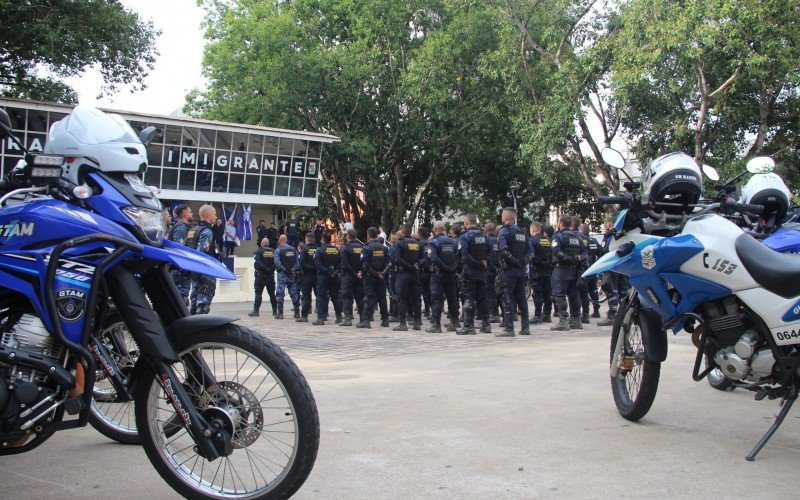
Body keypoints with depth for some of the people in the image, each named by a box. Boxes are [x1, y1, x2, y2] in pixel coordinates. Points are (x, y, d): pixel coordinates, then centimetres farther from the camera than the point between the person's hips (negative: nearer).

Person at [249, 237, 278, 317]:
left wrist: (265, 268, -16)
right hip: (271, 275, 4)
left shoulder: (258, 251, -5)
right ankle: (275, 311, 11)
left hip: (260, 275, -4)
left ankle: (256, 310, -6)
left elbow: (257, 262, -18)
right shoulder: (273, 251, 5)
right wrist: (271, 269, -6)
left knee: (258, 293, -2)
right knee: (272, 293, 10)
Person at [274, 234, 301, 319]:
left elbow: (277, 263, -15)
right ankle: (297, 312, 11)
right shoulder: (293, 249, 9)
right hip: (292, 274, 4)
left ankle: (280, 313, -5)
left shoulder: (278, 250, -5)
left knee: (280, 293, -1)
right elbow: (298, 261, 2)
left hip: (282, 274, -4)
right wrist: (294, 270, -4)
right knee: (294, 293, 9)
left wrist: (284, 269, -11)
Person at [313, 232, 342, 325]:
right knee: (335, 296, 13)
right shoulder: (337, 250, 5)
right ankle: (339, 317, 15)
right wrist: (337, 271, 0)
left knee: (321, 297, -2)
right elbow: (341, 262, 4)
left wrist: (326, 271, -13)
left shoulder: (320, 250, -9)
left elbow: (317, 263, -15)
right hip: (335, 277, 4)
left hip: (323, 276, -4)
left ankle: (321, 318, -7)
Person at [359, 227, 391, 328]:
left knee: (369, 298, -4)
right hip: (381, 278, 4)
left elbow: (365, 265, -15)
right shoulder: (384, 248, 7)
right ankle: (385, 320, 15)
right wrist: (383, 273, -1)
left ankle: (366, 320, -10)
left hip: (370, 277, -4)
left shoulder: (366, 248, -9)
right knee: (382, 298, 11)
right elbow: (389, 263, 3)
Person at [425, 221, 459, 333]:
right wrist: (450, 267, 9)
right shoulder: (452, 241, 8)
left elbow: (433, 258, -22)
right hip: (451, 274, 5)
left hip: (438, 274, -5)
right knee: (452, 298, 13)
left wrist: (444, 267, -17)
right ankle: (454, 323, 17)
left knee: (437, 299, -3)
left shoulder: (433, 242, -10)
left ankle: (436, 325, -5)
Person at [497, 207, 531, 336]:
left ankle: (509, 329, -7)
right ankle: (525, 327, 15)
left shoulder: (504, 231, -8)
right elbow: (529, 250, 14)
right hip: (521, 270, 7)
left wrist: (515, 261, -14)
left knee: (508, 298, -5)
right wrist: (522, 261, 3)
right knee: (521, 297, 12)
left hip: (508, 269, -7)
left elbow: (503, 250, -21)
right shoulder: (522, 232, 15)